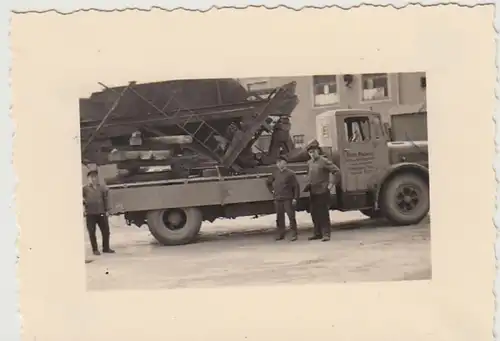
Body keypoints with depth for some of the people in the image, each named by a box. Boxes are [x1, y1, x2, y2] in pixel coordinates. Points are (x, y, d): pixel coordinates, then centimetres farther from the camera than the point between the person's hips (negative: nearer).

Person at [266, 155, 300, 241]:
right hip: (278, 199, 6)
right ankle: (281, 234, 18)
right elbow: (268, 182, 28)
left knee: (291, 216, -5)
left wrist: (295, 198, -12)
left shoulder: (290, 173, -7)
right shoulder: (275, 173, 10)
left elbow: (296, 186, -9)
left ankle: (294, 234, 1)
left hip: (288, 199, -6)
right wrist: (272, 190, 16)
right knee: (279, 217, 10)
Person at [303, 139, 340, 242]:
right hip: (313, 193, 7)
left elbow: (337, 171, -13)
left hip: (322, 192, -7)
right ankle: (317, 233, 21)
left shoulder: (324, 161, -10)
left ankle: (326, 234, 2)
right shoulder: (310, 162, 12)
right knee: (314, 213, 11)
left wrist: (331, 184, -13)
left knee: (323, 214, -4)